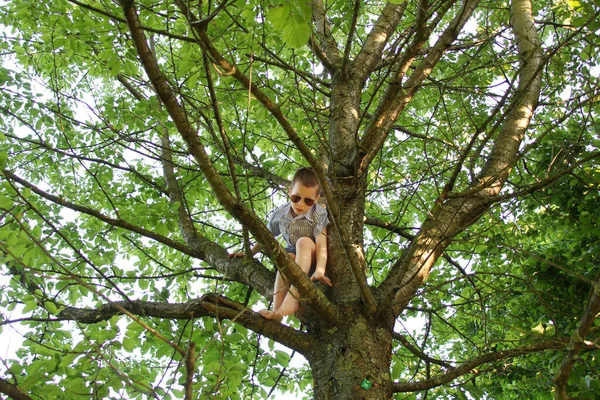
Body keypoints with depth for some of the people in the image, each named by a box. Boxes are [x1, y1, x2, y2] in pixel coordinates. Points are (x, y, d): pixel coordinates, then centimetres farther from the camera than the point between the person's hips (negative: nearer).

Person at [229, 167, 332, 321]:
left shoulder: (319, 215, -18)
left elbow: (322, 245, -29)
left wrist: (320, 271, -44)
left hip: (312, 257, -3)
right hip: (293, 253, 4)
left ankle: (292, 298, -48)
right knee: (287, 258, -32)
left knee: (304, 241, -34)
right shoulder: (279, 214, -5)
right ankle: (277, 309, -44)